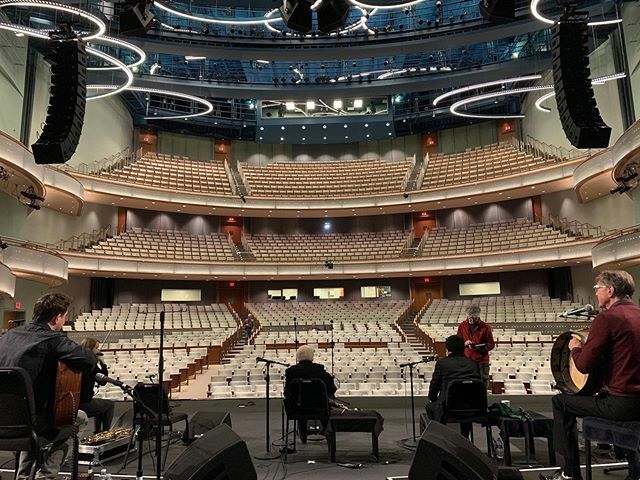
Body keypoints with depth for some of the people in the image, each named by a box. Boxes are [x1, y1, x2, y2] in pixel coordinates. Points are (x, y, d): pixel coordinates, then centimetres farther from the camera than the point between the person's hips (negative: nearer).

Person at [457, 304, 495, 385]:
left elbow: (491, 344, 0)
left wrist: (479, 348, -17)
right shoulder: (462, 325, 5)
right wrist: (464, 344, -10)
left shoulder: (485, 327, -2)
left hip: (481, 362, -2)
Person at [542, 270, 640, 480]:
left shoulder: (607, 317, -14)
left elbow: (584, 365, -15)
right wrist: (591, 343, 20)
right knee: (601, 397, 36)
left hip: (623, 403, -8)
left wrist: (575, 348, 5)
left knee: (560, 402, 9)